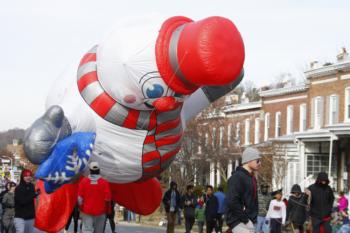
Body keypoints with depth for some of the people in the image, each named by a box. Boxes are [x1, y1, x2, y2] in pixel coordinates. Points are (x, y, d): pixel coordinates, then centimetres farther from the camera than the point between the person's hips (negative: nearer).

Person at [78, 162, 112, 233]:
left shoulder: (83, 181, -4)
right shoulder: (104, 182, -7)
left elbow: (80, 197, -4)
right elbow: (107, 198, -6)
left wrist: (81, 208, 11)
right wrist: (108, 210, 7)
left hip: (87, 211, 0)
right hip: (100, 211, 0)